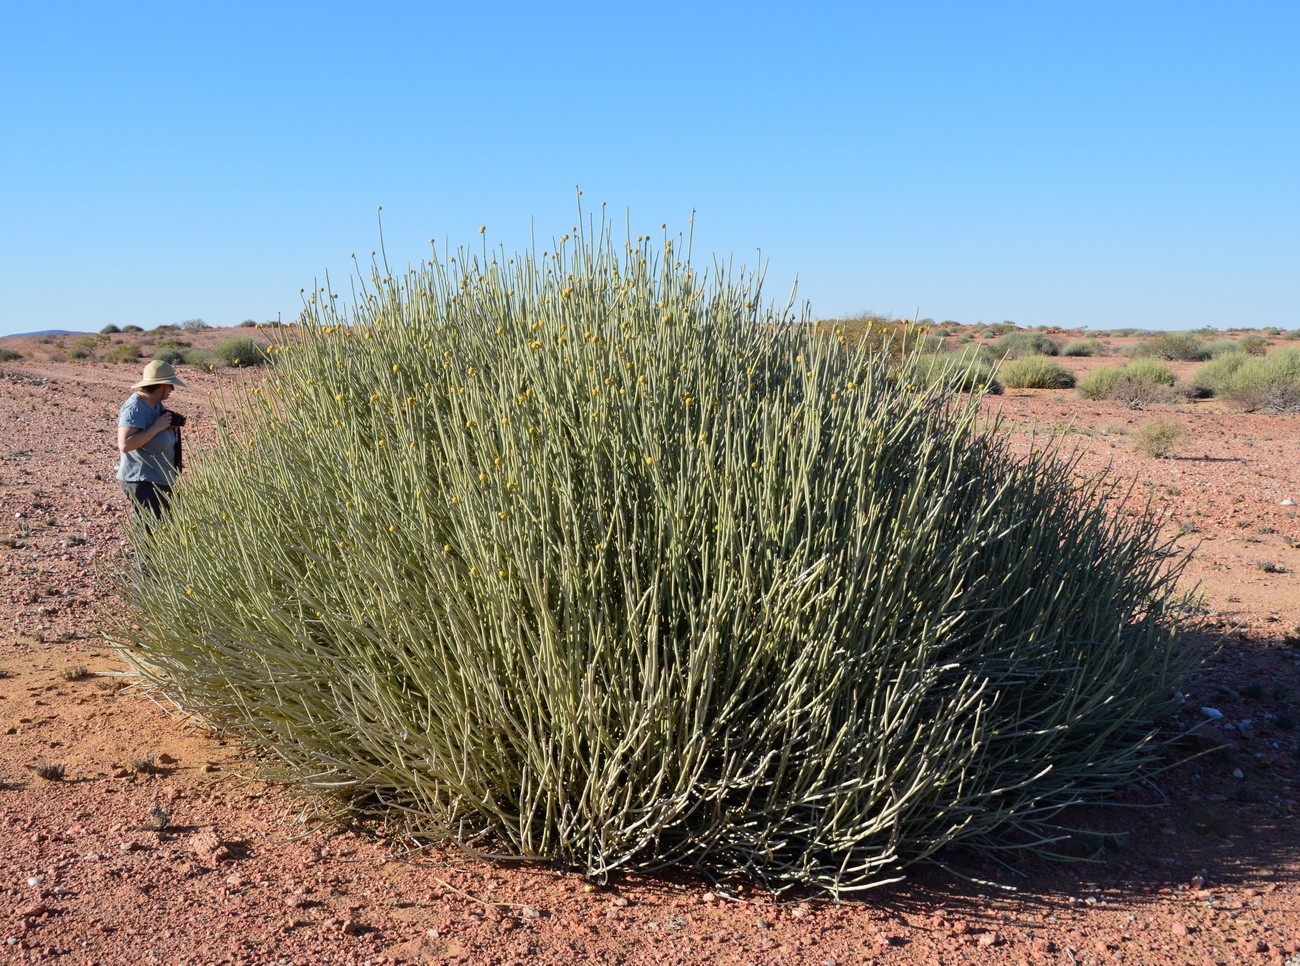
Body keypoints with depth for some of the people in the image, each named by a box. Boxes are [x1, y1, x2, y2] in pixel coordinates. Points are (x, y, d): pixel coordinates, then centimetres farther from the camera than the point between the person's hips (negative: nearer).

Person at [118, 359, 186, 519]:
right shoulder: (134, 408, -17)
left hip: (161, 480, 10)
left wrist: (173, 425, 5)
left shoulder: (156, 404, 10)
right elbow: (124, 444, -27)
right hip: (142, 482, -10)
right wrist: (156, 427, -23)